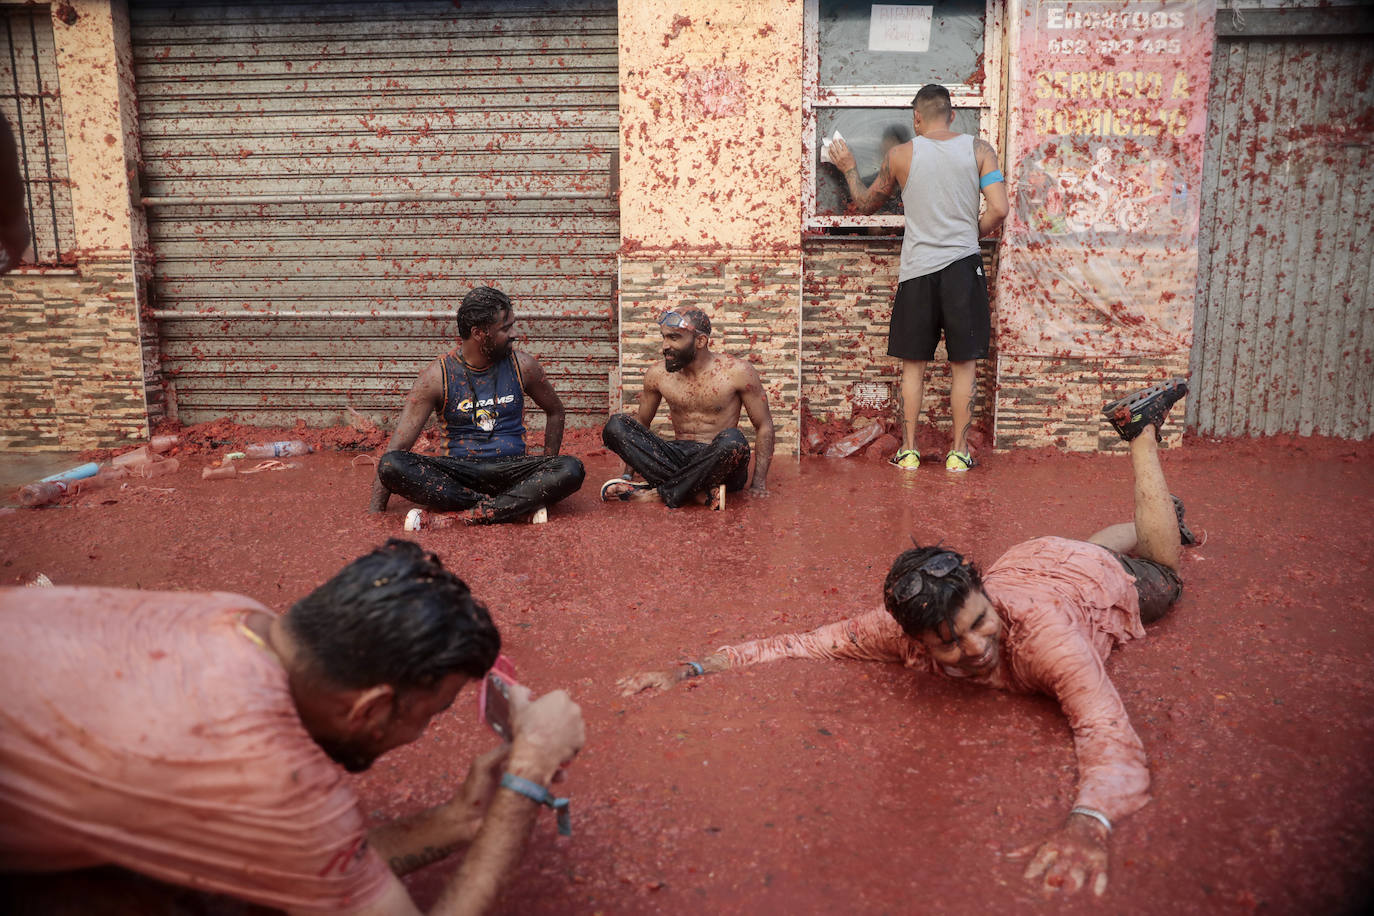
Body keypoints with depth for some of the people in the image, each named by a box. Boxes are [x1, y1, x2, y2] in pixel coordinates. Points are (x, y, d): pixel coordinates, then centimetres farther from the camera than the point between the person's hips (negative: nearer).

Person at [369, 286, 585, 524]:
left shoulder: (522, 365, 2)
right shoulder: (437, 376, -5)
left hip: (511, 468, 1)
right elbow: (396, 448, -6)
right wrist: (375, 512, -15)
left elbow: (555, 410, 19)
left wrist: (546, 474, 10)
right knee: (391, 465, -29)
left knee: (572, 469, -27)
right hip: (458, 471, -1)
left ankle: (480, 513, -37)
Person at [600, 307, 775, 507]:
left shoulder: (737, 372, -6)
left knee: (732, 440, -39)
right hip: (678, 457, 3)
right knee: (615, 425, -18)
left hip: (720, 463, -3)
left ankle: (659, 494, -23)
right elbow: (640, 423, 15)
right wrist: (628, 476, 8)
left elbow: (764, 425, 0)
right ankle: (697, 493, -30)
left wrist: (759, 483, -8)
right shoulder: (657, 375, 3)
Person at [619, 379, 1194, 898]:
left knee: (1161, 579, 33)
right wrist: (692, 669, -49)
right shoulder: (902, 629, -42)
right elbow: (803, 643, -37)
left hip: (1101, 580, -2)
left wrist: (1087, 822, -85)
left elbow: (1112, 738, -65)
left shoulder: (1040, 632, -54)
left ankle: (1140, 427, 41)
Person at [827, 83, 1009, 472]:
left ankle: (908, 450, 13)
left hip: (917, 268, 0)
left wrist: (848, 168, 30)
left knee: (914, 364, 10)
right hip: (963, 265, 0)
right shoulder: (979, 149, 2)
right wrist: (971, 235, 12)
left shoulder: (900, 155, 2)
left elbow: (866, 204, 15)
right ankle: (959, 451, 10)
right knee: (964, 363, 7)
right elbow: (999, 210, -6)